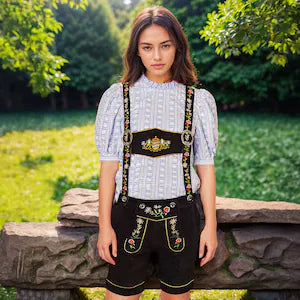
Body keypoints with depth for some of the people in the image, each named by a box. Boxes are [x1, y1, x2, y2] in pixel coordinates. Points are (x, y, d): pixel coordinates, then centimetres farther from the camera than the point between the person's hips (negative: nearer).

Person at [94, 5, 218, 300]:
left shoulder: (198, 100, 0)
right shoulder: (118, 97, -2)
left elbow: (205, 167, 2)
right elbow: (109, 165, -1)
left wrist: (210, 225, 1)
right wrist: (105, 226, -2)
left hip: (181, 218, 1)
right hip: (130, 215, 0)